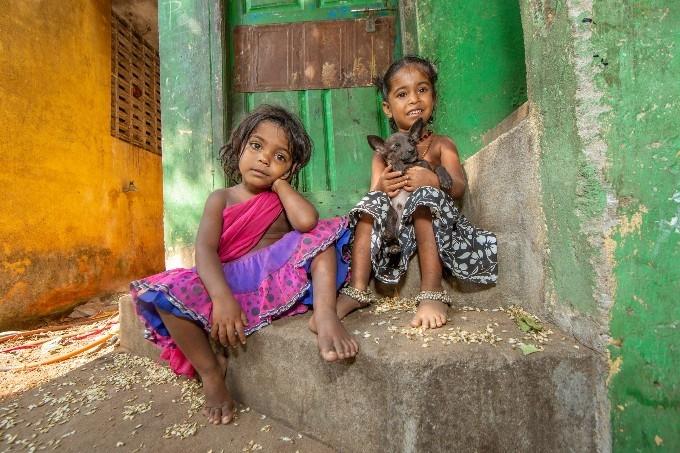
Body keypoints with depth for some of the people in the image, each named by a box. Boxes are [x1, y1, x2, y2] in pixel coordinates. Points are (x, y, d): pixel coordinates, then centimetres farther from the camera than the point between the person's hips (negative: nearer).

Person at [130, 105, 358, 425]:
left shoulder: (284, 199, 8)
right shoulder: (221, 199, 6)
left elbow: (307, 222, -18)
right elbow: (205, 249, -12)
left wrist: (279, 183, -5)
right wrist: (221, 297, -30)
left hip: (280, 280, 0)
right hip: (231, 285, 1)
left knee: (324, 234, -15)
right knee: (164, 292, -22)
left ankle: (324, 315, -32)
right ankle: (211, 370, -5)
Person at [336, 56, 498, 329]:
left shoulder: (442, 145, 9)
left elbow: (459, 188, -4)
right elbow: (374, 192, 2)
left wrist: (432, 180, -26)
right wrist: (382, 188, -22)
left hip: (435, 225, -1)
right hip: (394, 225, 2)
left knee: (426, 195, -30)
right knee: (373, 201, -24)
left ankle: (432, 293, -34)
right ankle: (357, 289, -25)